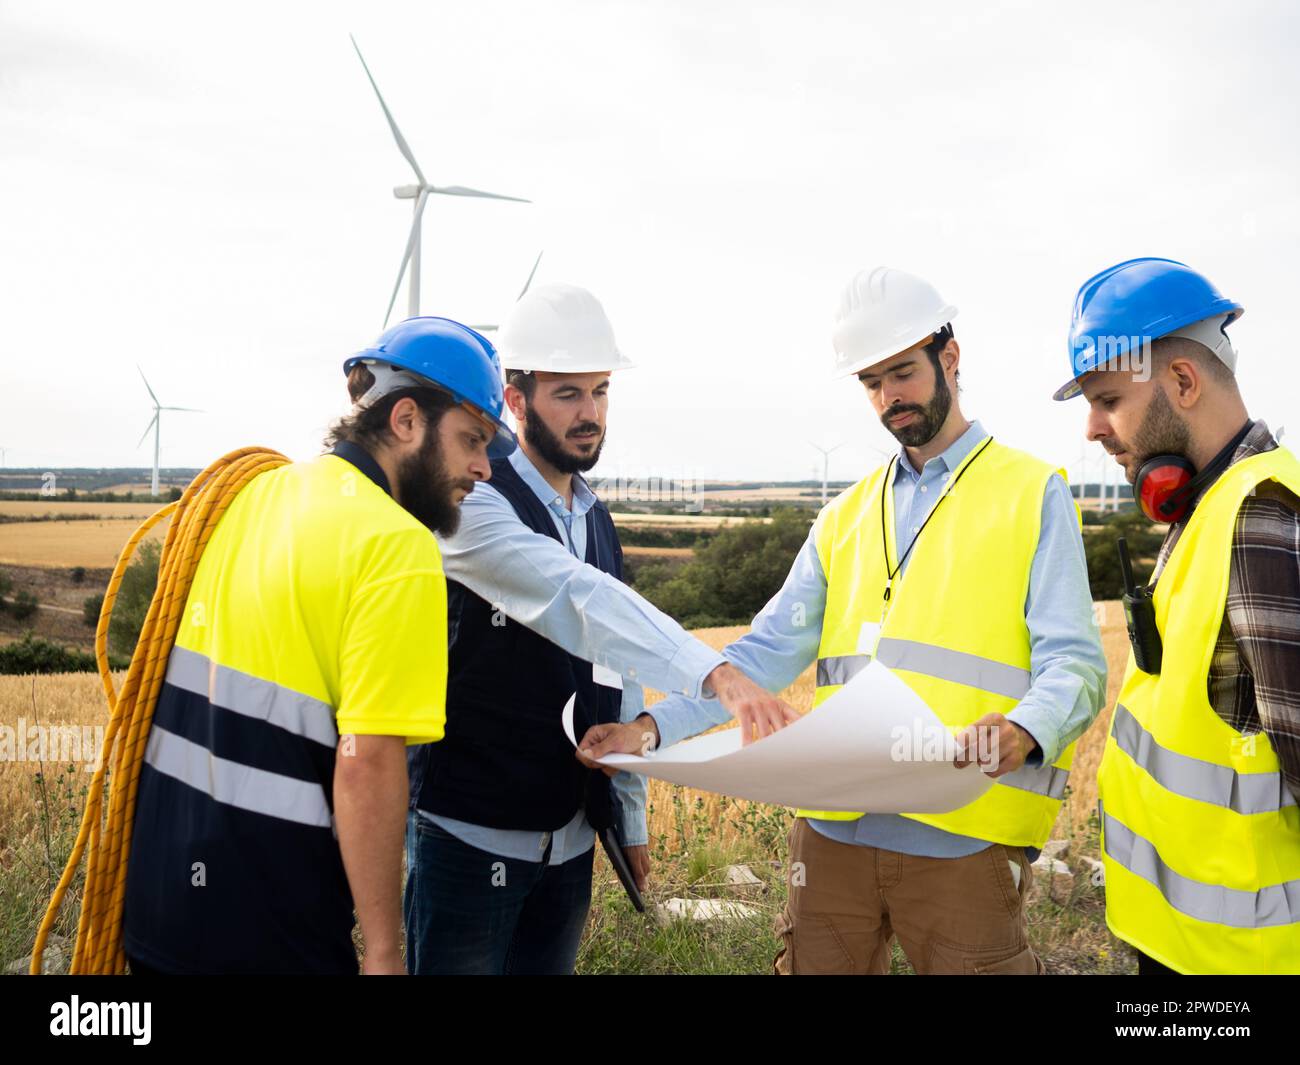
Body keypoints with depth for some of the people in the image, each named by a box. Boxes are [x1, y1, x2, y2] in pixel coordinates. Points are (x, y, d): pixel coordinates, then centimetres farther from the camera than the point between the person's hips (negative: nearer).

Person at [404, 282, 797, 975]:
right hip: (471, 834, -7)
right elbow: (579, 601, -31)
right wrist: (719, 676, -41)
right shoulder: (474, 504, -14)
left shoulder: (598, 523, 10)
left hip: (572, 839, 7)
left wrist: (631, 820, 14)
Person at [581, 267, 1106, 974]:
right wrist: (656, 725, -4)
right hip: (833, 828, 4)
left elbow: (1073, 663, -5)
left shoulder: (1032, 493, 3)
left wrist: (1026, 730, -28)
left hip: (966, 833, -4)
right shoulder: (846, 518, 16)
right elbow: (771, 650, 10)